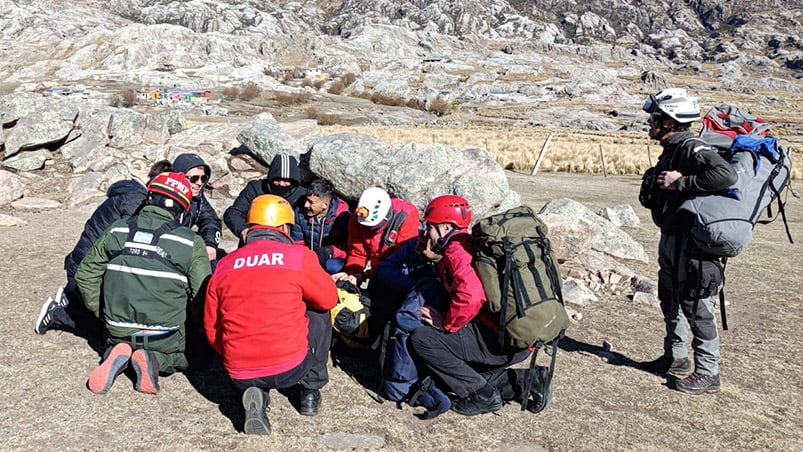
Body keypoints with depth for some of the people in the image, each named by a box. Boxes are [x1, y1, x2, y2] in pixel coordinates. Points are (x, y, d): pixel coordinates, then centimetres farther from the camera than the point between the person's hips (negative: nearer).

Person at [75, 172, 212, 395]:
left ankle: (116, 354, 0)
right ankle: (156, 359, -4)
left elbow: (85, 275, 10)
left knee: (115, 341, 38)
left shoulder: (117, 230, 3)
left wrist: (104, 314, 19)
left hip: (119, 331, 3)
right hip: (166, 337, -3)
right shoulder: (191, 243, -8)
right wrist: (189, 329, 7)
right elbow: (203, 297, -11)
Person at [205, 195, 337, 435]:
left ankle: (257, 395, 8)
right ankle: (310, 390, 25)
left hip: (239, 374, 3)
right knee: (319, 315, 22)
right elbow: (329, 300, 8)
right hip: (291, 367, -2)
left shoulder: (224, 265, 5)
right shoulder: (299, 256, -4)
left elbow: (211, 328, 10)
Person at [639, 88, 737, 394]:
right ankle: (676, 358, 35)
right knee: (670, 301, 20)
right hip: (670, 238, 11)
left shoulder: (692, 149, -19)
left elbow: (726, 175, -35)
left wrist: (680, 182, -29)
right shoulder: (670, 150, 12)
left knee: (696, 306, -3)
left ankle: (707, 372, 8)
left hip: (692, 242, -11)